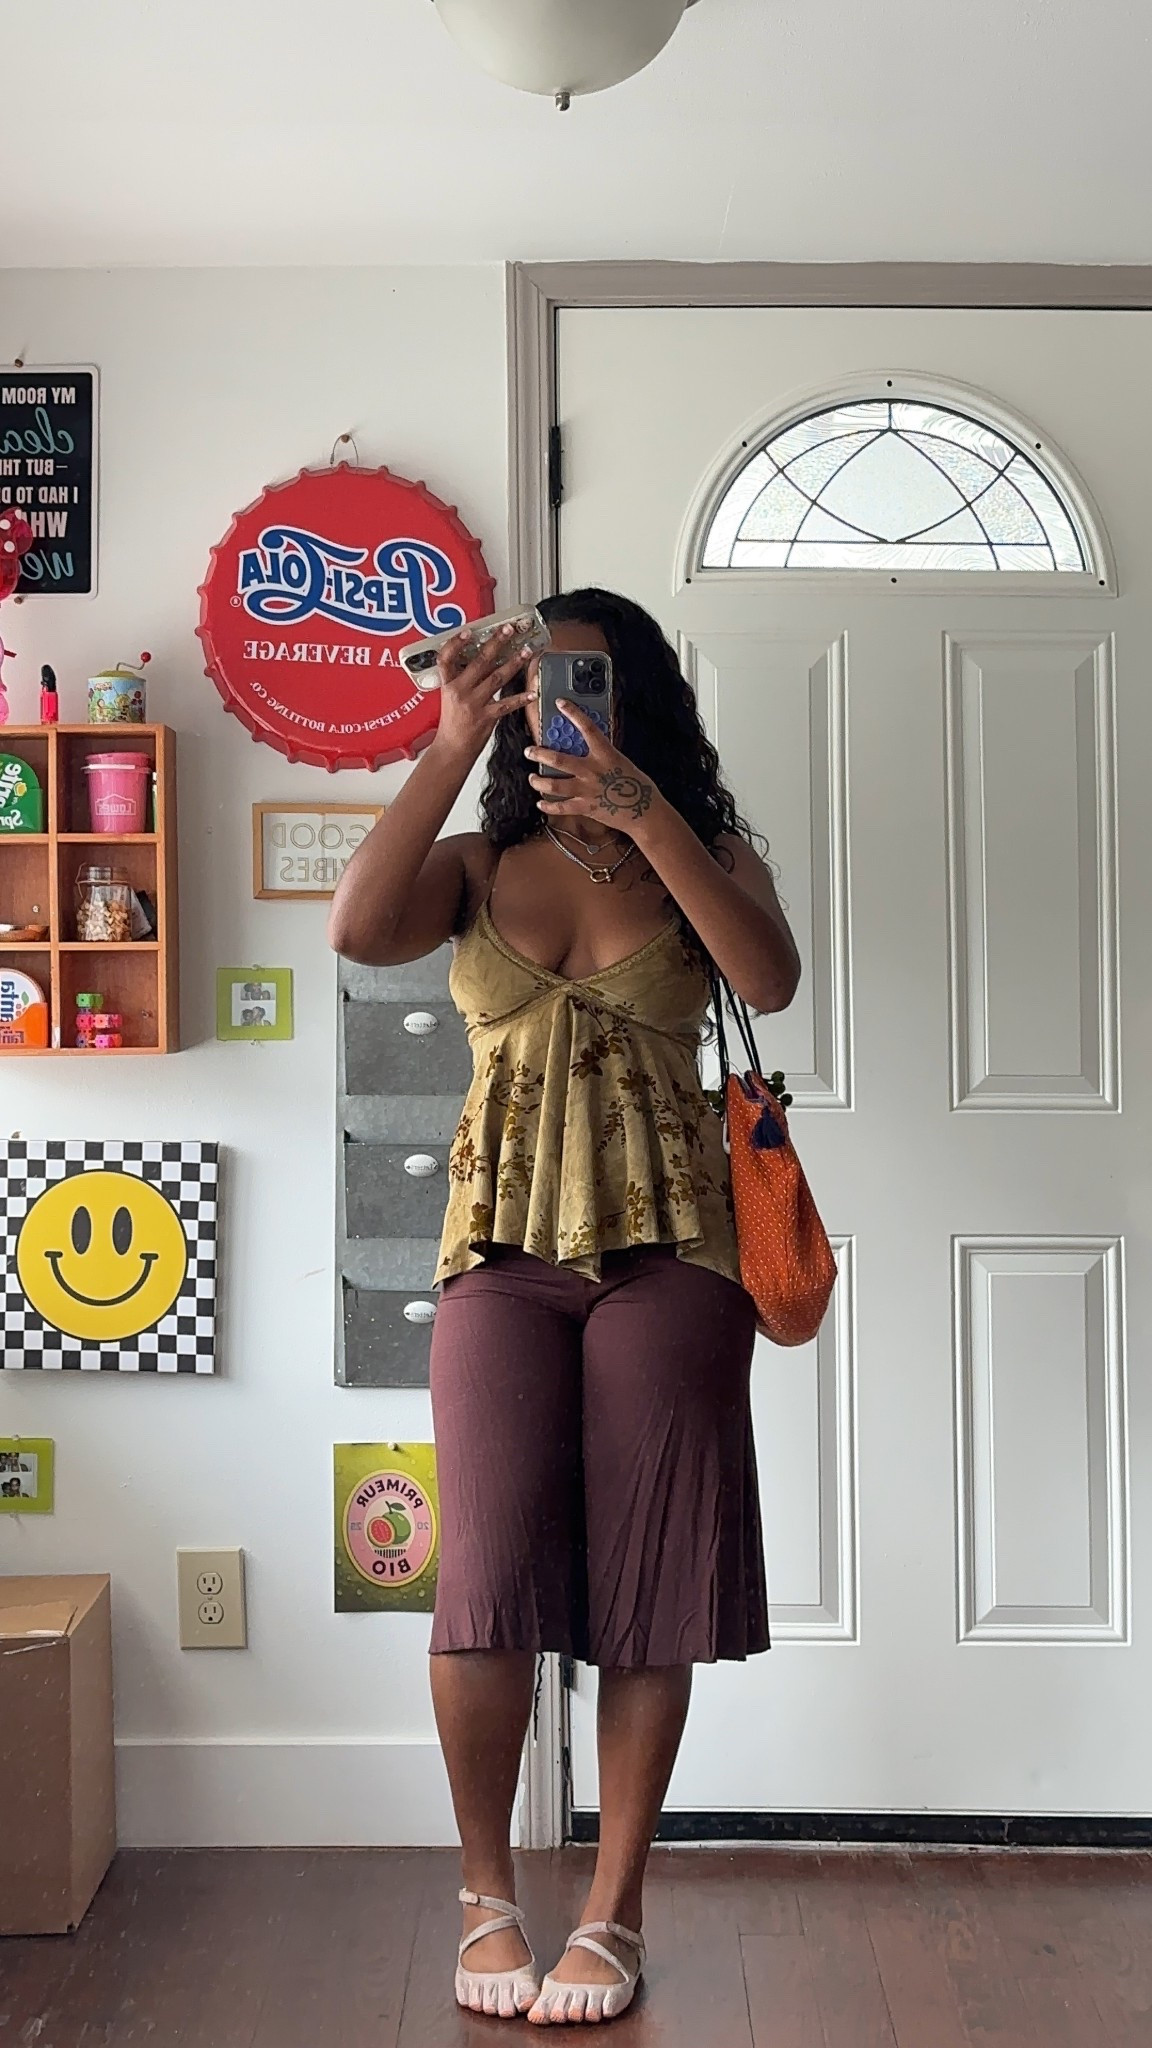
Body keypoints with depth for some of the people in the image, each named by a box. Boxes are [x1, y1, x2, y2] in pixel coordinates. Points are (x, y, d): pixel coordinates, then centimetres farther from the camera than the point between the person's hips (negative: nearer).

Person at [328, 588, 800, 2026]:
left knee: (649, 1579, 2)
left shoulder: (703, 848, 9)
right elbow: (357, 931, -11)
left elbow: (771, 977, -12)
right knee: (492, 1571, -6)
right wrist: (451, 748, -14)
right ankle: (486, 1894, 15)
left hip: (669, 1244, 0)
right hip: (506, 1245, 0)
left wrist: (640, 810, -20)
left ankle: (614, 1909, 17)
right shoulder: (478, 867, 11)